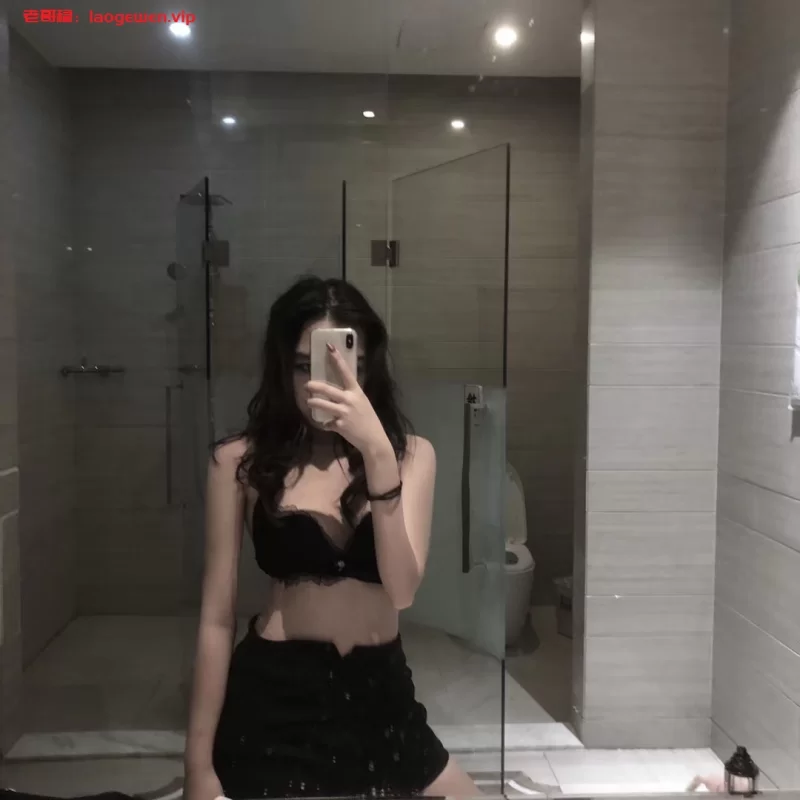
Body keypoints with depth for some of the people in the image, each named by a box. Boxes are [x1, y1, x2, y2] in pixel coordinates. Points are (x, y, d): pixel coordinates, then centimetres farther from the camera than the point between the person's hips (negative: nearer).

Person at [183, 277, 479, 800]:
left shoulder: (412, 453, -2)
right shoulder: (240, 461, -7)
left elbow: (402, 590, -15)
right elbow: (217, 618, -4)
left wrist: (377, 451, -26)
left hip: (381, 698, 2)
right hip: (273, 698, -2)